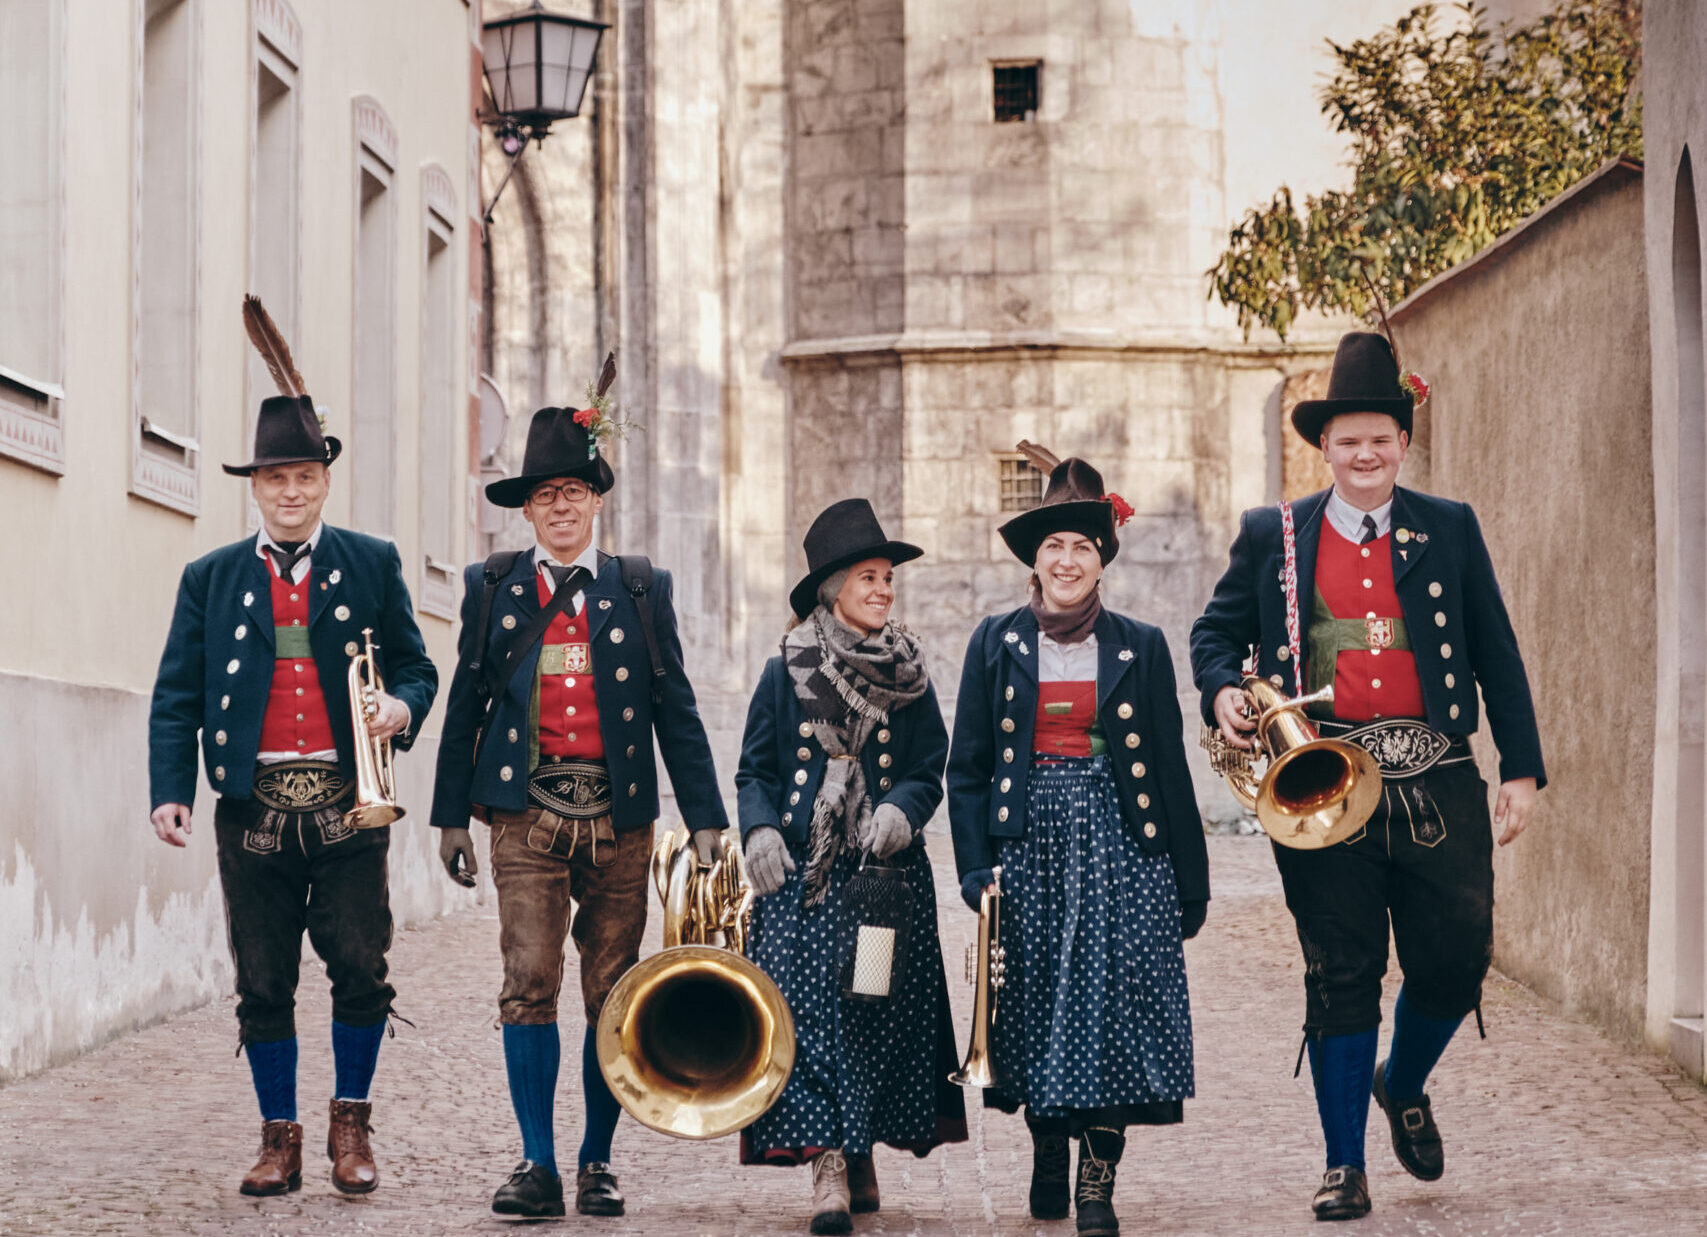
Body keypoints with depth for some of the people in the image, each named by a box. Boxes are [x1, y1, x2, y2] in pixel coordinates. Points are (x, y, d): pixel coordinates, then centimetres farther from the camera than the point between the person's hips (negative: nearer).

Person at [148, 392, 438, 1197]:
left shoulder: (372, 564, 10)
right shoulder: (211, 579, 11)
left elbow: (414, 664, 12)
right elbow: (176, 696, 8)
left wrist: (403, 706, -11)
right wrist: (170, 789, -5)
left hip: (349, 804, -1)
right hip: (253, 806, 1)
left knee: (361, 968, -7)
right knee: (262, 983, 3)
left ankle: (351, 1124, 12)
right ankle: (279, 1138, 15)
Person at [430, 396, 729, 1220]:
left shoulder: (641, 589, 9)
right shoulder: (492, 587, 9)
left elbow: (676, 710, 9)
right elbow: (466, 705, 11)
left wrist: (705, 819, 4)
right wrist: (452, 814, 8)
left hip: (619, 817, 1)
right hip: (527, 812, -1)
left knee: (611, 995, 4)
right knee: (529, 982, -10)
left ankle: (598, 1162, 14)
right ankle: (537, 1166, -6)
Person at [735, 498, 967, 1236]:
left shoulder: (907, 677, 9)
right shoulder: (786, 673, 5)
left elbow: (927, 775, 8)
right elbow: (754, 771, 7)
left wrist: (900, 811, -14)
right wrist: (759, 830, -11)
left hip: (886, 872, 2)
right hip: (801, 872, -2)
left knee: (880, 1009, 1)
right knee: (807, 1003, -12)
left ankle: (862, 1154, 16)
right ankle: (826, 1167, -16)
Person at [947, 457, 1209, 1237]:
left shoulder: (1140, 647, 7)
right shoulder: (998, 643, 7)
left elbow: (1169, 766, 6)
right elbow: (968, 766, 6)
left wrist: (1190, 880, 4)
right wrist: (976, 866, -5)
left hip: (1119, 846, -1)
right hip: (1030, 845, 1)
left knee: (1114, 995, -9)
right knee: (1036, 998, 2)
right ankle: (1047, 1157, 22)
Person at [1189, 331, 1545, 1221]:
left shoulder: (1450, 530, 9)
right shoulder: (1271, 536, 8)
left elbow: (1496, 654, 9)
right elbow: (1215, 632, 15)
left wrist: (1522, 769, 3)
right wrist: (1223, 691, -7)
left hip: (1437, 782, 1)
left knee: (1455, 960, 0)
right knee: (1340, 976, 1)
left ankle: (1403, 1088, 31)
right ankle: (1343, 1164, 11)